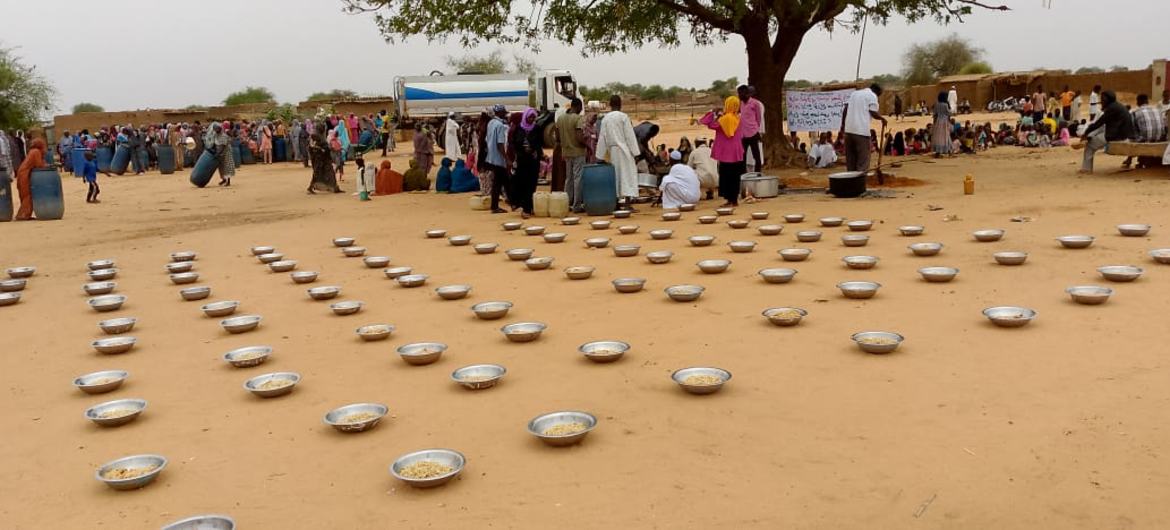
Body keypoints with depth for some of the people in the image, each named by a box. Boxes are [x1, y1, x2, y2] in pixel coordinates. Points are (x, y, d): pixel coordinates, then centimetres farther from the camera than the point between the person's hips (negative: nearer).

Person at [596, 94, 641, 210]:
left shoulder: (605, 118, 5)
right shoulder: (623, 116, -8)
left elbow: (602, 137, 7)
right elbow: (630, 136, -9)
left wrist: (600, 156, 11)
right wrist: (635, 153, -6)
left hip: (612, 151, 5)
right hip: (624, 150, -4)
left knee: (616, 175, 12)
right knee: (627, 174, -3)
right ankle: (628, 203, -12)